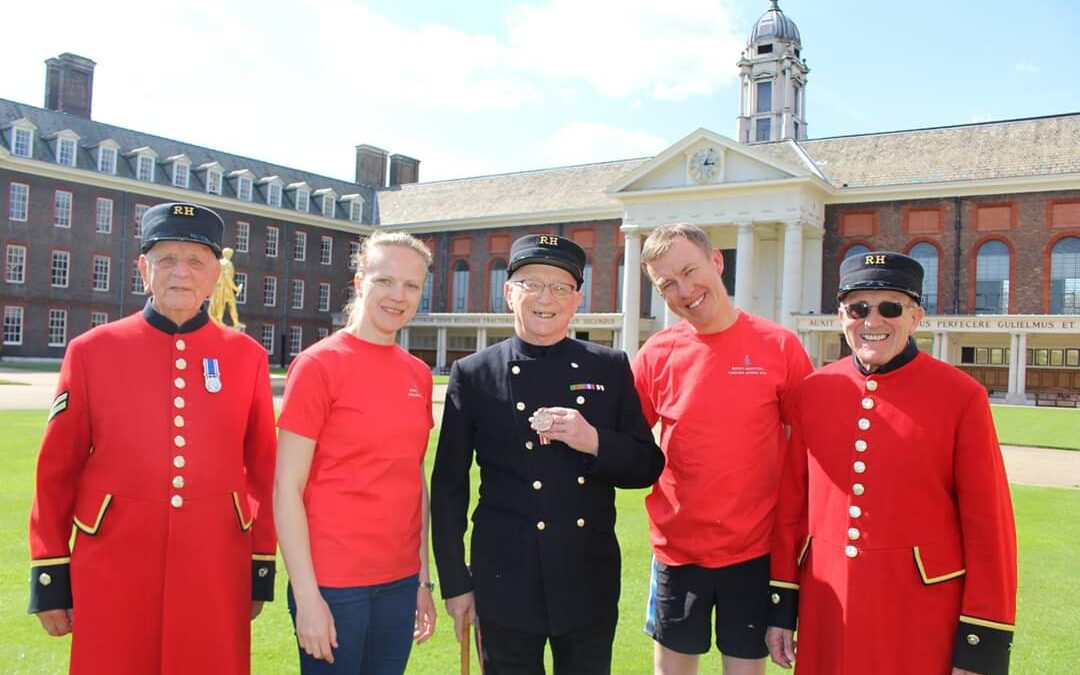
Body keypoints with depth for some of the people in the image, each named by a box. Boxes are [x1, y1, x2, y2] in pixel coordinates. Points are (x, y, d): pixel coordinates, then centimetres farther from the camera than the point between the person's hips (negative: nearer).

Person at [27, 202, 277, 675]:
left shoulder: (247, 355, 1)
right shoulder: (92, 350, -1)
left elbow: (264, 471, 4)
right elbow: (57, 470, 2)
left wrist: (262, 567, 5)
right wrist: (50, 573, 2)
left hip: (215, 573, 1)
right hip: (113, 574, 0)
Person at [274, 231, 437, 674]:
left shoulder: (418, 374, 6)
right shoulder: (319, 363, -10)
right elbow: (286, 489, -11)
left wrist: (423, 579, 10)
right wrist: (307, 596, -14)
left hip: (400, 581, 5)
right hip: (333, 584, -5)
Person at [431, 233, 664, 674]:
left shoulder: (611, 369, 2)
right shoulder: (472, 375, -3)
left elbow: (649, 468, 3)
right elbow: (448, 489, 0)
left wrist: (595, 442, -16)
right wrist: (455, 584, 0)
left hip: (591, 585, 2)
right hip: (506, 588, -2)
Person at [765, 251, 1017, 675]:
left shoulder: (962, 396, -8)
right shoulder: (812, 393, 0)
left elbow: (991, 529, -7)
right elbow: (790, 508, 5)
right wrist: (781, 607, 5)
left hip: (923, 628, -2)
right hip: (828, 619, 3)